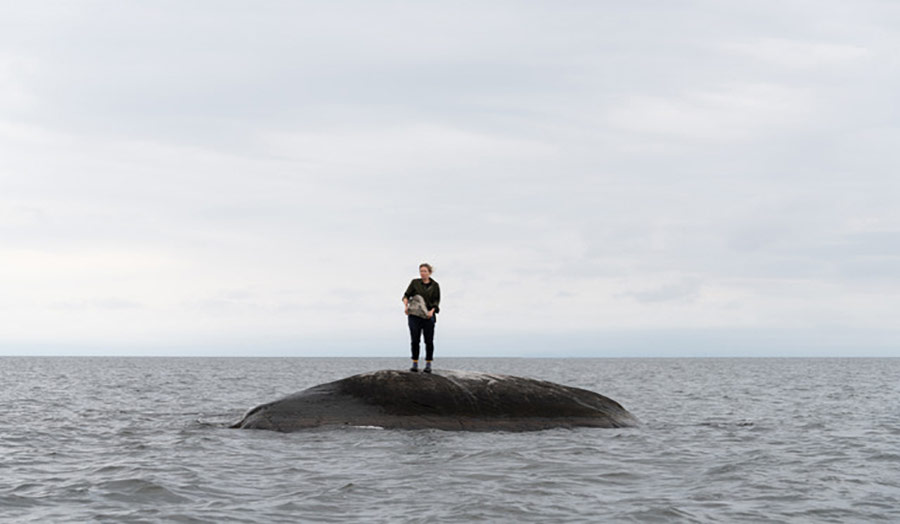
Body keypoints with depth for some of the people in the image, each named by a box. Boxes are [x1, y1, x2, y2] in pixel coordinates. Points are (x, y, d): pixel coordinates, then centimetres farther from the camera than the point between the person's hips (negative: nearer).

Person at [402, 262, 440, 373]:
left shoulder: (434, 285, 5)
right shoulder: (415, 282, 5)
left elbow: (437, 301, 3)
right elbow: (407, 295, 5)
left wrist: (432, 311, -14)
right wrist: (406, 306, -13)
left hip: (428, 315, 0)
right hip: (414, 315, 0)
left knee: (429, 341, 0)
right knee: (414, 340, -4)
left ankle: (428, 365, 6)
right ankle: (415, 364, 2)